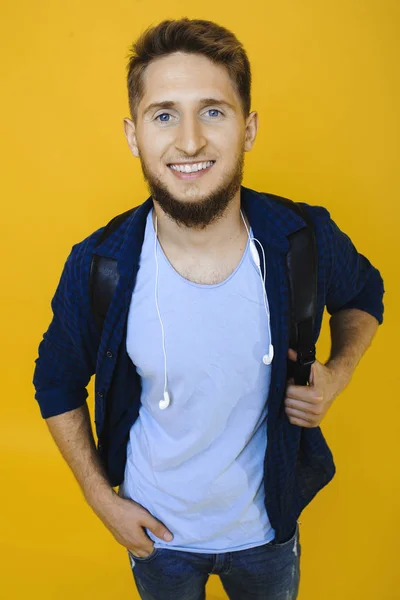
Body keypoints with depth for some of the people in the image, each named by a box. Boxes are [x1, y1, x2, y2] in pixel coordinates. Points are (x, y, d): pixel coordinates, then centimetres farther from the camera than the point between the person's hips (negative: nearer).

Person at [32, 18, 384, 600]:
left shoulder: (308, 242, -21)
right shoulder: (97, 268, -23)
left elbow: (364, 295, 3)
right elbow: (57, 384, -4)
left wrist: (337, 374, -15)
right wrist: (103, 500, -6)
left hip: (268, 529, 1)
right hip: (156, 533, 0)